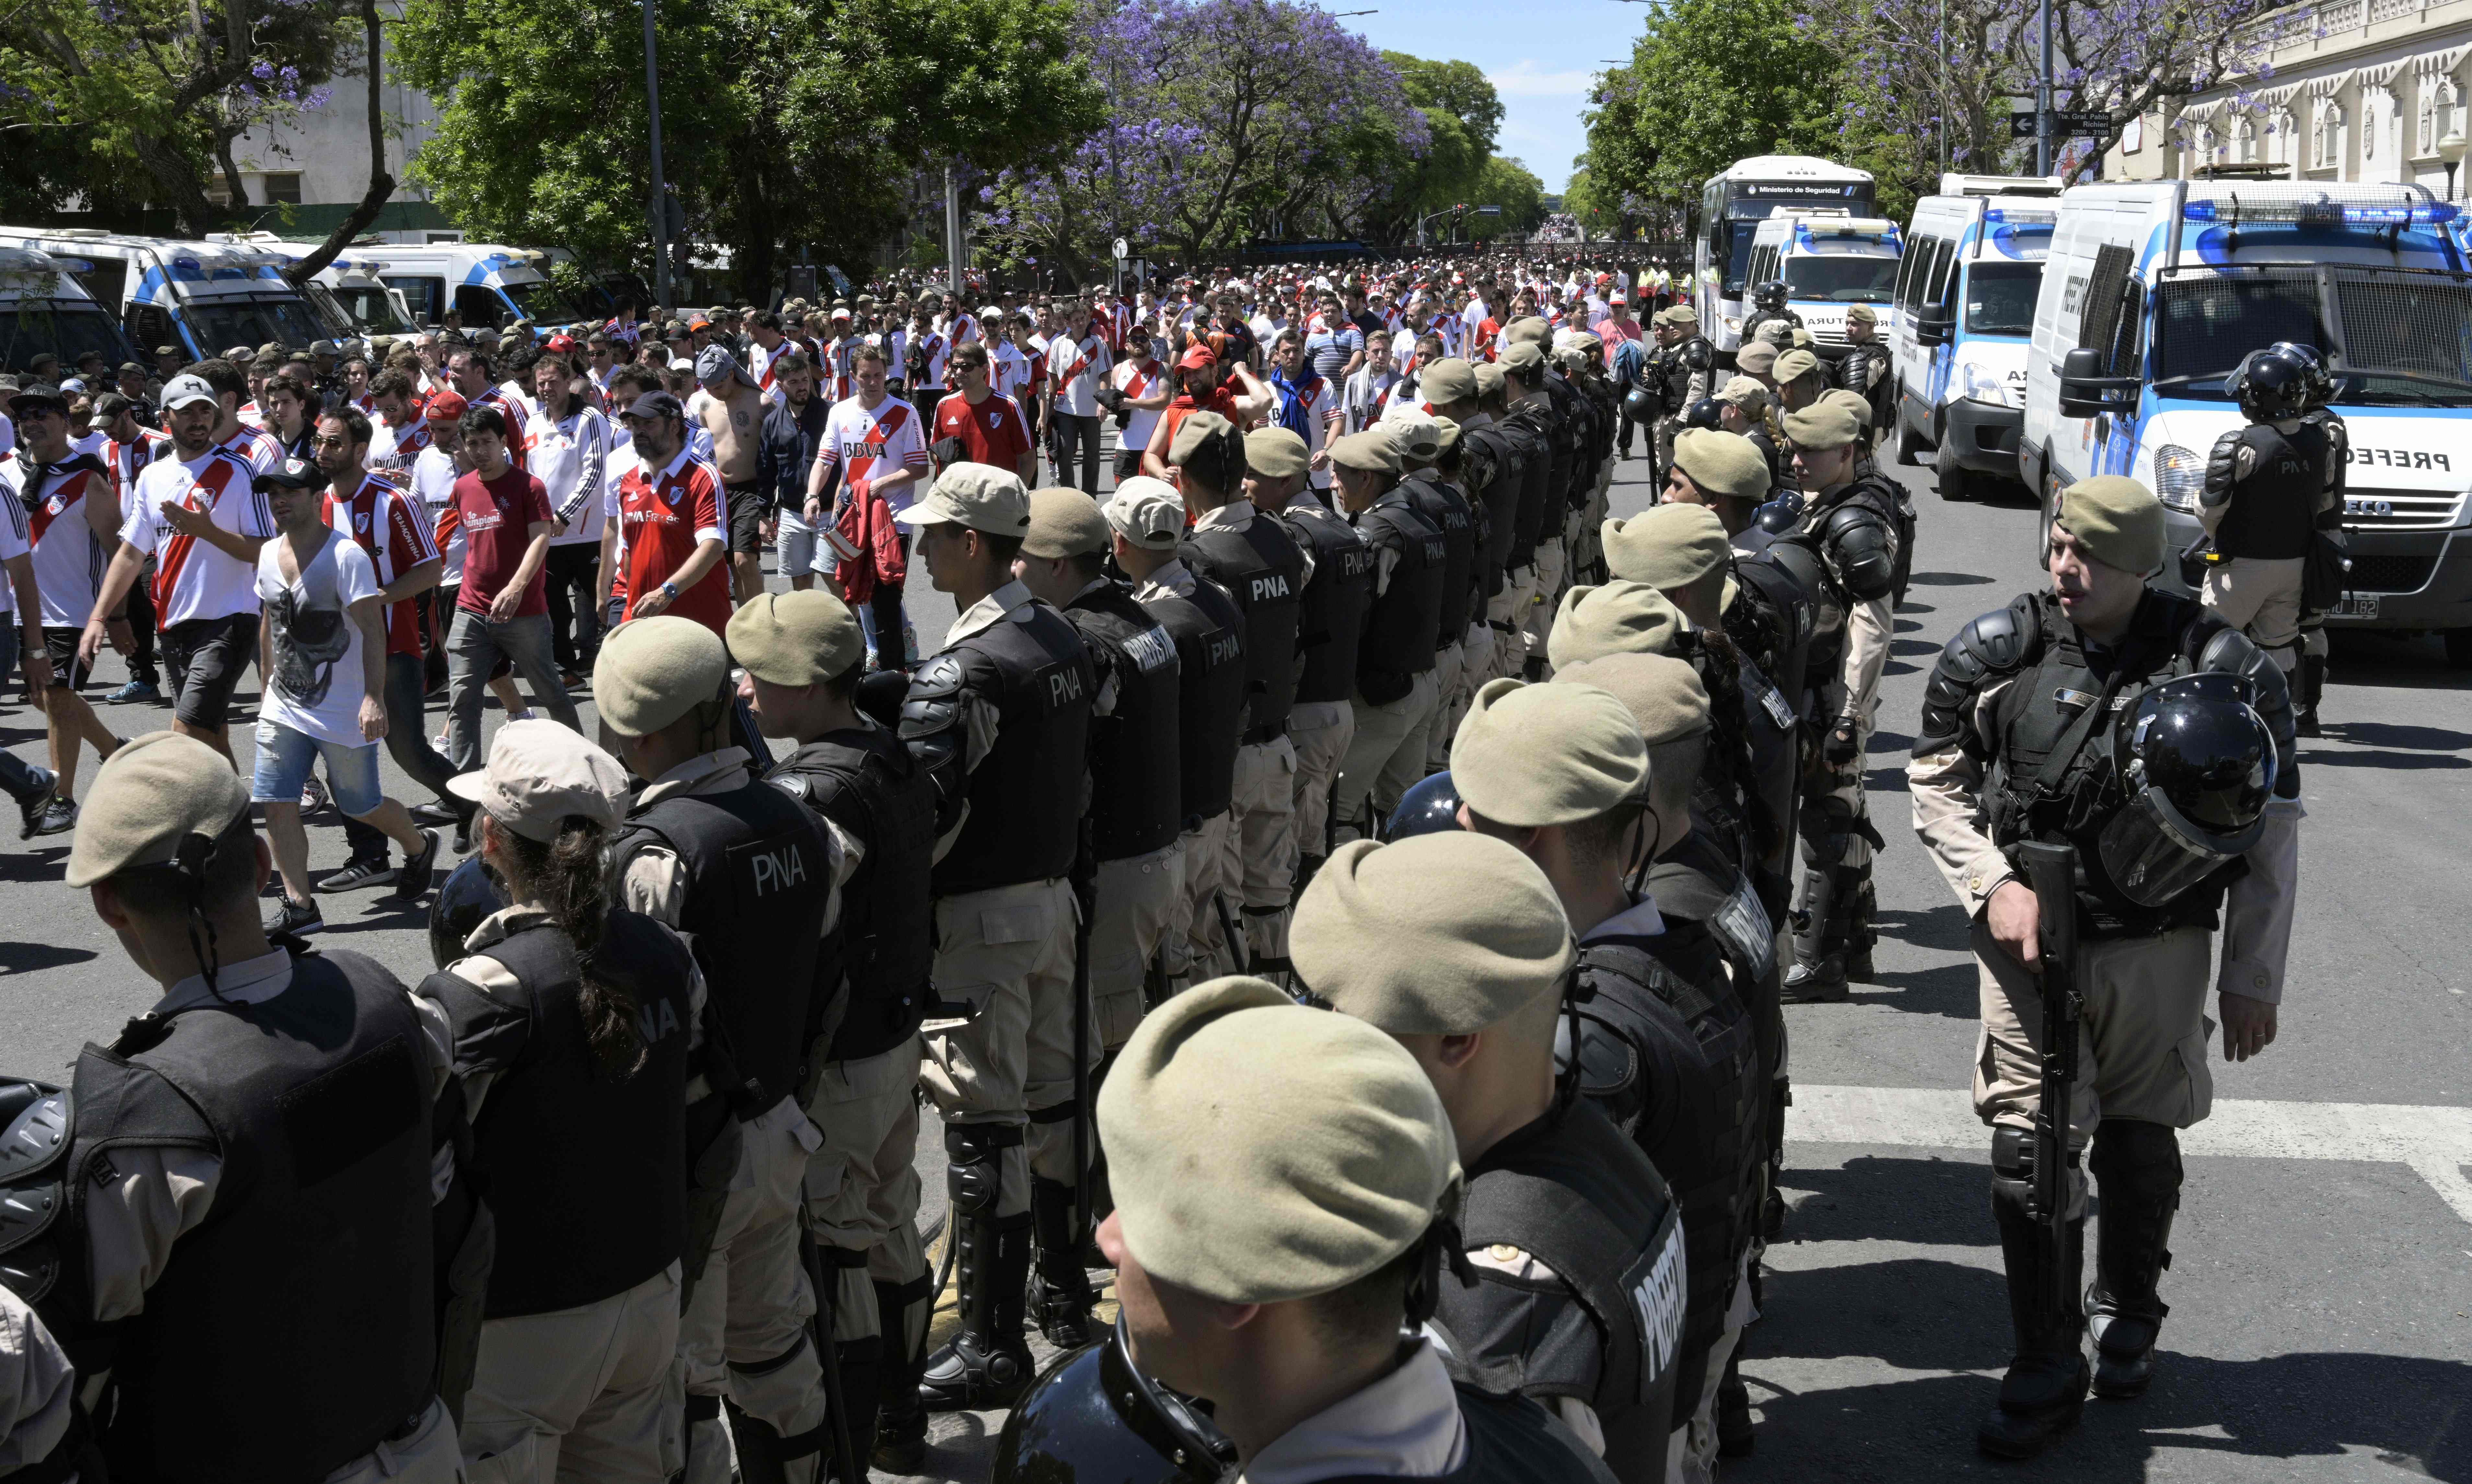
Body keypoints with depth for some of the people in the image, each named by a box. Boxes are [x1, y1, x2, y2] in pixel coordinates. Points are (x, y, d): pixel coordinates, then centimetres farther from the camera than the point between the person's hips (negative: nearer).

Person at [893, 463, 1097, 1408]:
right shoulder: (1062, 641, 7)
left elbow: (921, 809, -24)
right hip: (1054, 889, 9)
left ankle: (992, 1344, 5)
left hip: (982, 913, -8)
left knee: (983, 1127, -2)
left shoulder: (964, 670, -20)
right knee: (1051, 1094, 19)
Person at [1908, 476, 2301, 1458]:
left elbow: (2270, 833, -1)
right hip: (2030, 935, 0)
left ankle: (2128, 1316, 42)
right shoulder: (1998, 651, -6)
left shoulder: (2223, 667, -9)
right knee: (2029, 1146, -2)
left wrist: (2252, 980, 0)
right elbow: (1935, 779, 5)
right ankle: (2047, 1368, 12)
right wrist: (1993, 885, -10)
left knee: (2140, 1145, 15)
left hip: (2157, 945, 0)